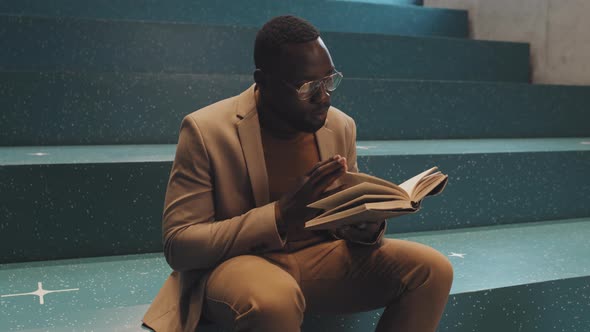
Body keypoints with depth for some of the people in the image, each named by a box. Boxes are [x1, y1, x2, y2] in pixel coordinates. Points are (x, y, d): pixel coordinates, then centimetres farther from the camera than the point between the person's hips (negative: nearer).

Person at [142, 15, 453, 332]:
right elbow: (178, 246, -15)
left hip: (321, 258, 5)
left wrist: (367, 225, -15)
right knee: (274, 299, -40)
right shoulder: (206, 130, -13)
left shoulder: (341, 126, 2)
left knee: (432, 269, -14)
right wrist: (280, 214, -27)